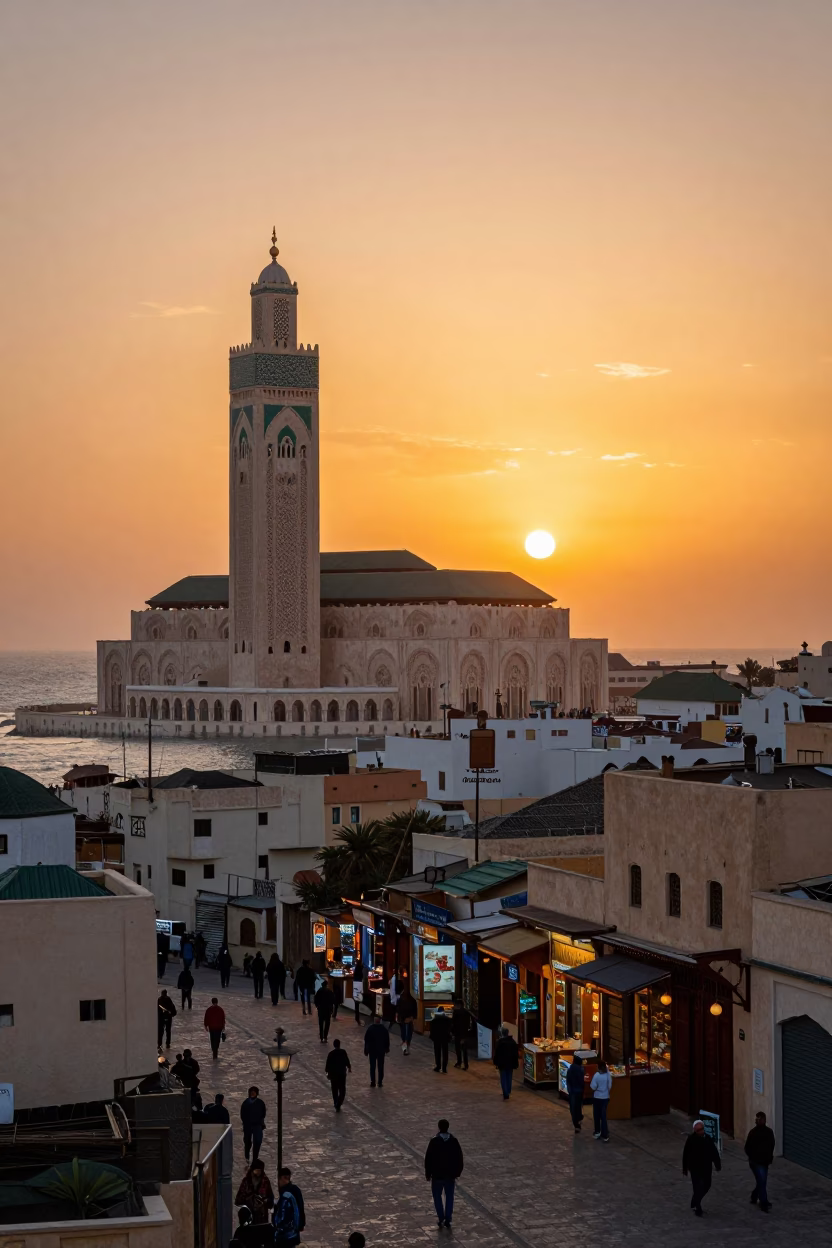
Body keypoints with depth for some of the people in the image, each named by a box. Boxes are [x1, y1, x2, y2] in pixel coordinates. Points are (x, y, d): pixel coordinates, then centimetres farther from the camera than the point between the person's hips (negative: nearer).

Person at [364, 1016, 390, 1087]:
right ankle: (380, 1083, 7)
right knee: (380, 1067, 8)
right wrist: (387, 1049, 16)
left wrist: (366, 1051, 2)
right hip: (381, 1051, 1)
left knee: (372, 1067, 6)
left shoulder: (370, 1029, -6)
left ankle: (373, 1082, 5)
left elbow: (366, 1040, -4)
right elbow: (387, 1040, 4)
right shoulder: (384, 1029, -2)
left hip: (372, 1050, -1)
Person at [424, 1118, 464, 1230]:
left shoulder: (434, 1141, -15)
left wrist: (428, 1173, 0)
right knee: (449, 1197, 13)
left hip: (437, 1174, -3)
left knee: (437, 1197, 12)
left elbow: (428, 1158, -11)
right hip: (450, 1174, 3)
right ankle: (448, 1219, 12)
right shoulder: (454, 1141, -5)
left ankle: (441, 1218, 5)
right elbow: (459, 1157, 2)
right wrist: (457, 1172, 13)